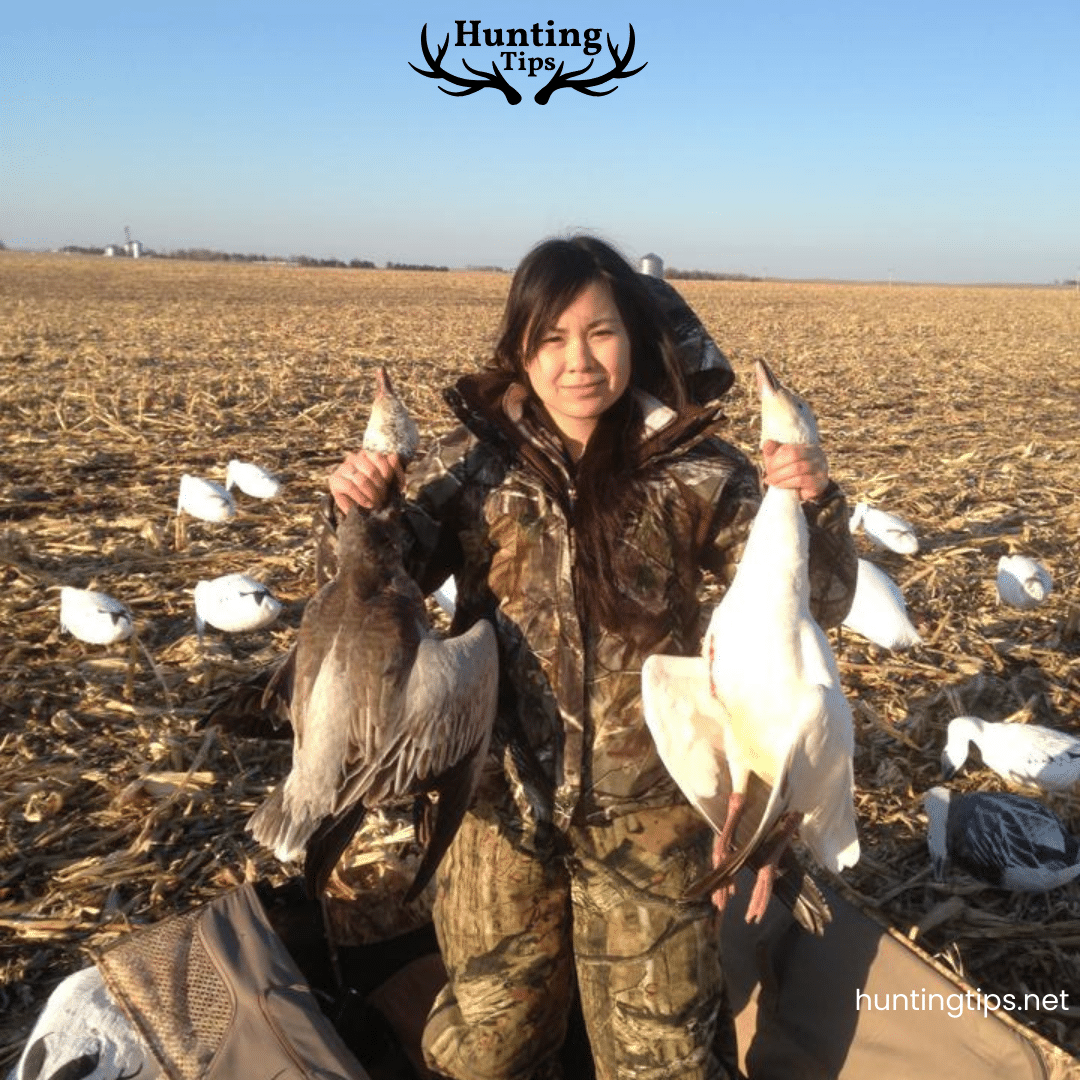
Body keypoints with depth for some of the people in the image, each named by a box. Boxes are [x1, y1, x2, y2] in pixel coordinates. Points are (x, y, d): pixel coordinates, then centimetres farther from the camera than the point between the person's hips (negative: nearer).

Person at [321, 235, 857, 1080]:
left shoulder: (697, 470, -10)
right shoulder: (475, 461, -6)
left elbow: (816, 603, -8)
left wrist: (814, 506, -28)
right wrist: (357, 515, -23)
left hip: (649, 810, -1)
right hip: (504, 800, 2)